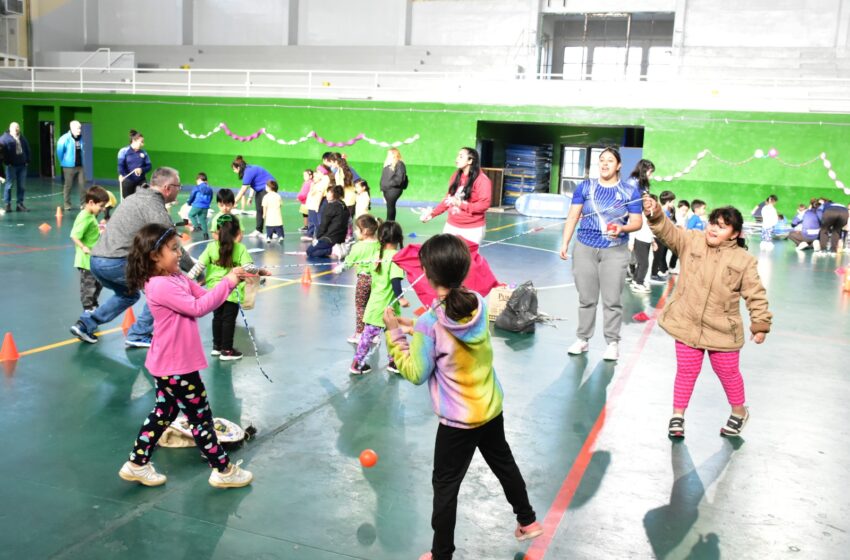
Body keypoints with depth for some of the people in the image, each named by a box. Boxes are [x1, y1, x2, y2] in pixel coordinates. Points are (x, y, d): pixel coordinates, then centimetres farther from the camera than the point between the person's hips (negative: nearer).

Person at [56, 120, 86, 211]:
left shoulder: (80, 138, 5)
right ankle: (67, 204, 14)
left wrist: (80, 160, 12)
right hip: (69, 166, -5)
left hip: (80, 166, 5)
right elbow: (59, 151, -10)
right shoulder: (65, 138, -13)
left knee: (82, 185, 2)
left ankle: (83, 203, 9)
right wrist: (63, 161, 1)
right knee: (68, 186, 5)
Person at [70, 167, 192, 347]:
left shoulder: (135, 197, 21)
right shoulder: (156, 207, -7)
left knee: (129, 294, 30)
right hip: (117, 263, -9)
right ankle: (139, 335, 6)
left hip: (96, 260, 9)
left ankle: (86, 324, 21)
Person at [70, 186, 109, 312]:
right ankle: (88, 308, 14)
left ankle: (93, 305, 37)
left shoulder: (91, 216, 8)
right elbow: (74, 236, -26)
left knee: (98, 282, 21)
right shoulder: (84, 217, -20)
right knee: (88, 284, 2)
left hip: (94, 259, 10)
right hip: (87, 259, -10)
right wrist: (84, 248, -36)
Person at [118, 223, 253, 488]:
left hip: (170, 364, 10)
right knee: (201, 417, 2)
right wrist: (227, 283, -21)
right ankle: (223, 470, 15)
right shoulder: (161, 286, -23)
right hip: (176, 366, -10)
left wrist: (230, 281, -7)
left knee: (163, 413, 21)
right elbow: (197, 308, -25)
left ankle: (137, 464, 32)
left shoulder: (177, 278, 6)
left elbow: (204, 296, 8)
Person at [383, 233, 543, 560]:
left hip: (458, 420, -6)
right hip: (491, 408, 6)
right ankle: (528, 521, 47)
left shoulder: (430, 323, -26)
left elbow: (416, 373, -16)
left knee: (445, 486, 11)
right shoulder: (479, 304, -9)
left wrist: (395, 333, -11)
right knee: (504, 463, 28)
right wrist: (414, 328, 4)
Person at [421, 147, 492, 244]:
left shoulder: (482, 180, -12)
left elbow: (484, 205, -18)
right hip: (452, 226, 6)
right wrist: (432, 213, 7)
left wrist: (462, 204, -24)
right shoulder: (456, 176, 8)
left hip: (472, 229, -6)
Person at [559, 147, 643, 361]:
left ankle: (613, 342, 10)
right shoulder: (585, 187, 5)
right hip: (584, 249, 2)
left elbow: (637, 222, 0)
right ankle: (582, 339, 18)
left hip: (615, 252, -2)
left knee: (612, 300, 0)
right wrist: (565, 243, -3)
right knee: (586, 299, 8)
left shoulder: (630, 191, 1)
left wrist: (622, 228, -21)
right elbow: (572, 217, 4)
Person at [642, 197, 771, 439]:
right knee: (686, 371, 7)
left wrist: (761, 324, -4)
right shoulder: (692, 241, -2)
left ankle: (739, 411, 39)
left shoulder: (744, 260, -5)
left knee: (728, 373, 14)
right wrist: (655, 214, -33)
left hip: (722, 331, -1)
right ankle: (677, 415, 23)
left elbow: (756, 294, -2)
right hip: (687, 325, 1)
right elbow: (669, 231, -15)